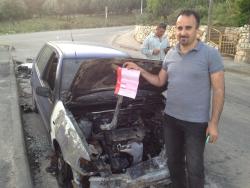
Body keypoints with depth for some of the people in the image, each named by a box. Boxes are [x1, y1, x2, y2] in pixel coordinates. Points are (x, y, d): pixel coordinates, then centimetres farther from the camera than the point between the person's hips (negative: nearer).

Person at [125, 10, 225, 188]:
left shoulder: (211, 54, -11)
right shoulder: (171, 54, 6)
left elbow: (219, 90, -11)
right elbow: (160, 81, 15)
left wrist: (213, 123, -14)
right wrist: (140, 70, 2)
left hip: (196, 122, -5)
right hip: (171, 118, 6)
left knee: (194, 166, 8)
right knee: (174, 161, 19)